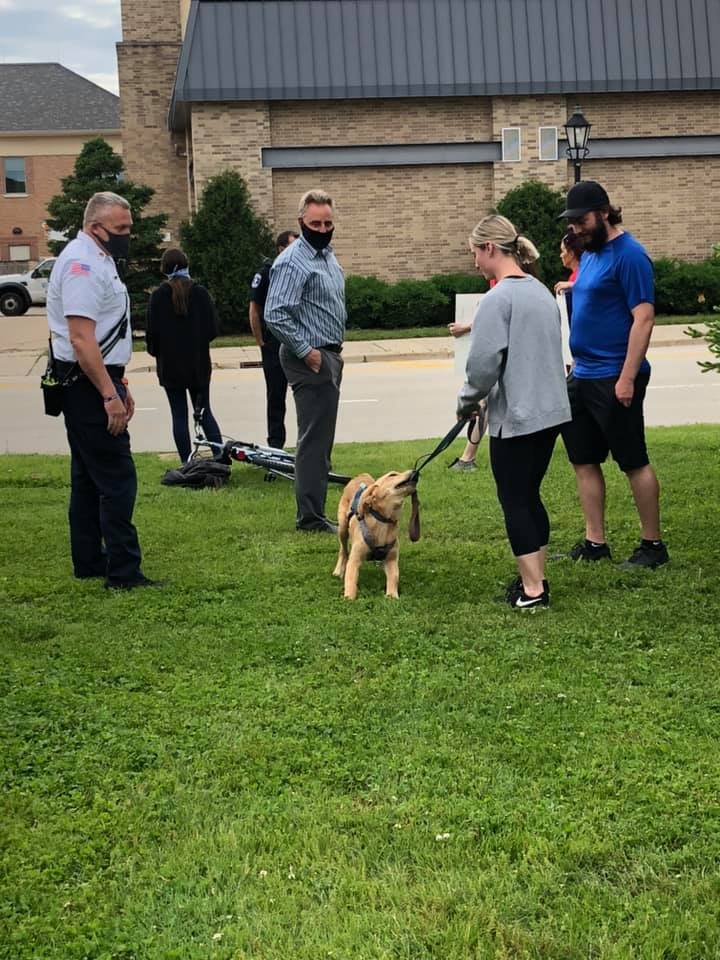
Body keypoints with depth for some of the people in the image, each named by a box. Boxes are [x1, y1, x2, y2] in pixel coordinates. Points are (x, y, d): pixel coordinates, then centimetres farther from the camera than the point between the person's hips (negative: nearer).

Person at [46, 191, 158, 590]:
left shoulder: (97, 260, 17)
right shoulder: (82, 264, -17)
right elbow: (81, 338, -24)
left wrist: (119, 384, 24)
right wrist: (109, 394, -25)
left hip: (95, 383, 11)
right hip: (88, 386, -11)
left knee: (89, 477, 15)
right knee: (117, 477, -10)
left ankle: (89, 563, 23)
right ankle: (123, 572, -7)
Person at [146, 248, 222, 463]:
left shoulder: (158, 296, -8)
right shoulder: (200, 293, -4)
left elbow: (152, 332, -7)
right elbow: (213, 328, -2)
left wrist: (155, 351, 12)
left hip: (170, 364, -2)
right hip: (198, 364, 2)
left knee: (179, 415, 5)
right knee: (204, 412, 12)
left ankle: (187, 464, 4)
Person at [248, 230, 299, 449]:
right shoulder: (266, 274, -5)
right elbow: (254, 311, -2)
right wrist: (261, 343, -4)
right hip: (275, 347, -3)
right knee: (276, 396, 4)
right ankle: (275, 444, 11)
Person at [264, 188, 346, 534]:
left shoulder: (327, 254, 13)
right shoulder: (293, 262, -17)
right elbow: (275, 316, -25)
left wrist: (335, 347, 16)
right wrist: (306, 352, -20)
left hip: (329, 354, 10)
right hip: (312, 359, -10)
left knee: (320, 437, 14)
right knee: (314, 438, -7)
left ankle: (314, 509, 23)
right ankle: (310, 517, -2)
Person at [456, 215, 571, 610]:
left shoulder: (498, 299, -15)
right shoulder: (542, 292, 11)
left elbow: (483, 364, -18)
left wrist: (467, 402, 0)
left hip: (515, 417, -8)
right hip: (550, 411, 8)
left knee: (514, 501, 2)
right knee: (530, 495, 17)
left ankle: (532, 590, 5)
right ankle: (536, 578, 23)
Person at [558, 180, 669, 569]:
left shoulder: (628, 255, -13)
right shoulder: (590, 253, 14)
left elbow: (643, 318, -18)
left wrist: (627, 377, -22)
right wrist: (578, 361, 17)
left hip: (615, 379, -9)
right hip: (583, 376, 9)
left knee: (634, 462, 0)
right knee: (584, 461, 10)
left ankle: (652, 545, 10)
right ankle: (595, 542, 18)